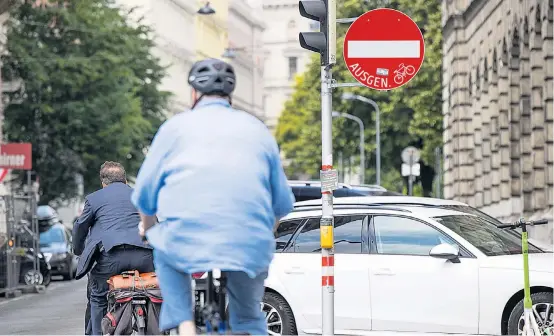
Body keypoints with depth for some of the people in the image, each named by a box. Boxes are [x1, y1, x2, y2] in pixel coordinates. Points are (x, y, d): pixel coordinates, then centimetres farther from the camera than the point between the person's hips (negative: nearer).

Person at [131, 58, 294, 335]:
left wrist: (147, 225, 37)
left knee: (164, 250, 31)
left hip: (187, 239, -1)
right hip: (250, 246, 2)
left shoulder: (176, 125, 13)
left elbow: (145, 191, 16)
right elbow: (283, 202, 22)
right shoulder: (257, 128, 19)